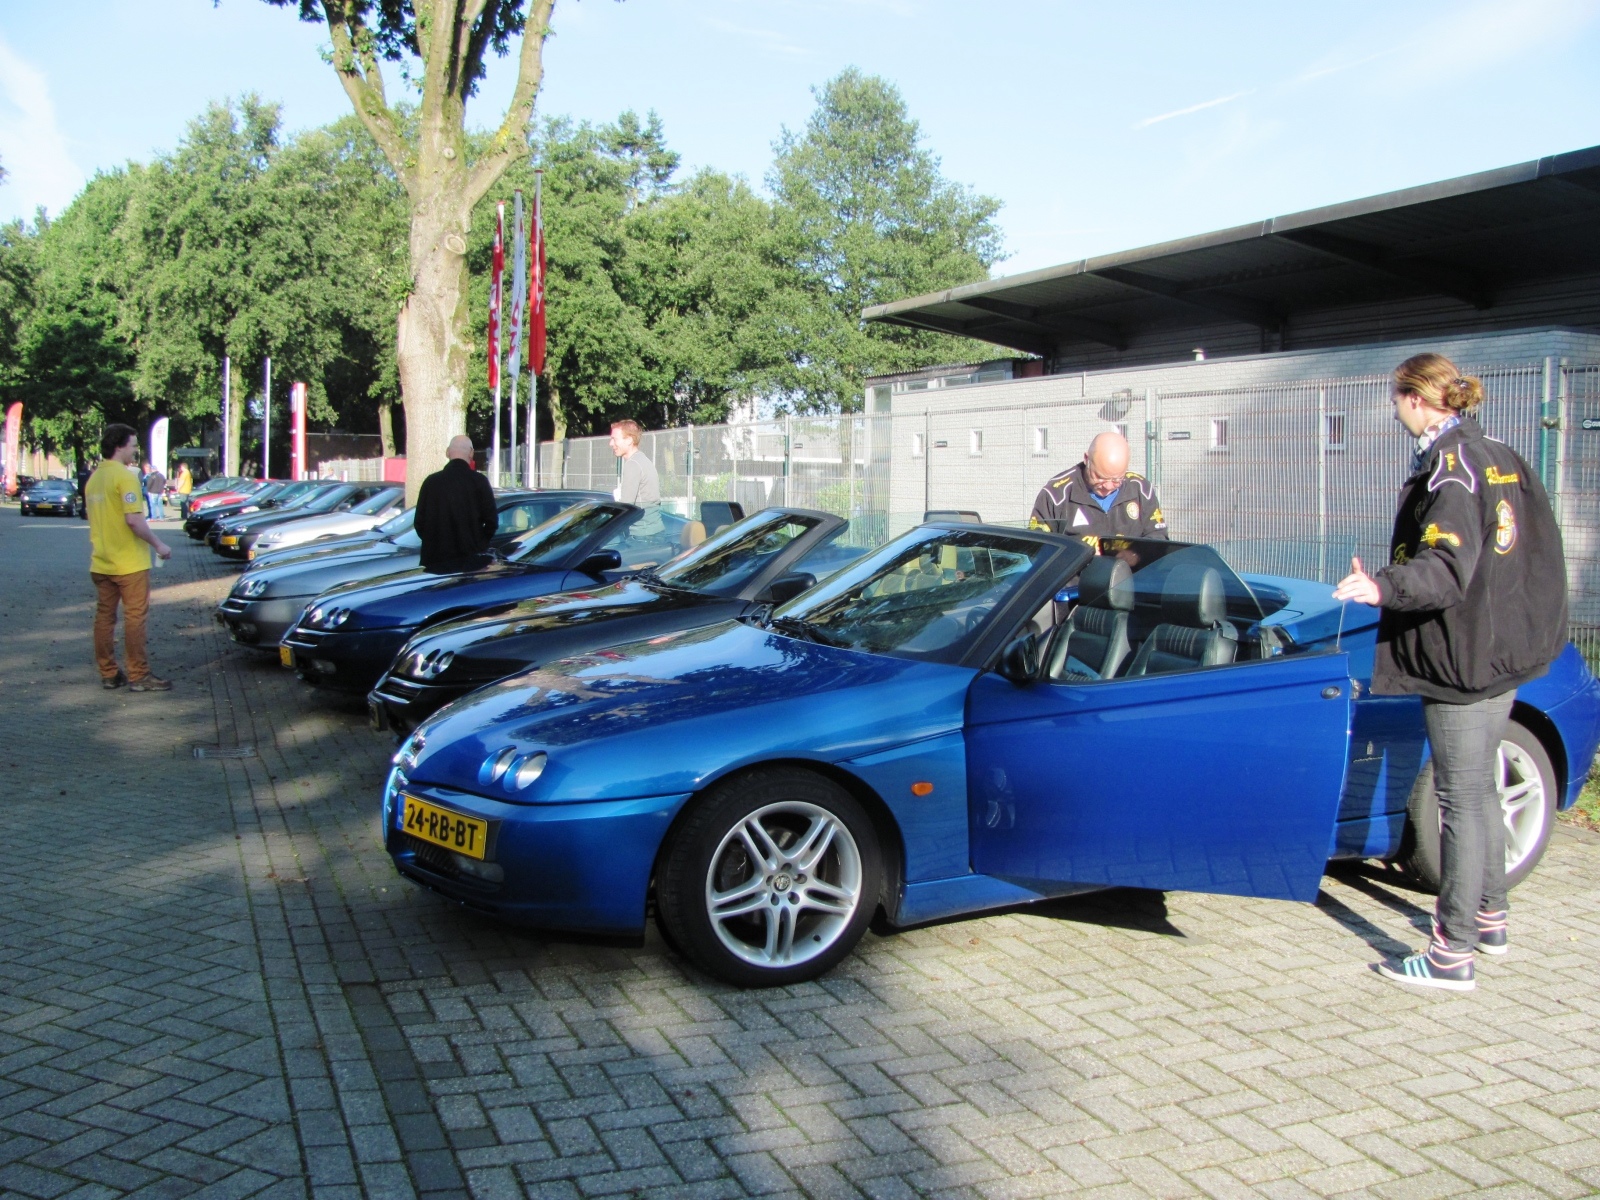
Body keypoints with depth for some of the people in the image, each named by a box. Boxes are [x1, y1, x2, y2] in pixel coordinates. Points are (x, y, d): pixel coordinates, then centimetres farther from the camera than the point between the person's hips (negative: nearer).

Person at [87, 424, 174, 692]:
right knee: (135, 617, -3)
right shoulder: (125, 476, -15)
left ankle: (108, 673, 16)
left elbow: (96, 517, 18)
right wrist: (158, 544, -13)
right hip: (129, 562, -8)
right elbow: (133, 519, -22)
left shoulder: (94, 478, 12)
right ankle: (139, 676, -1)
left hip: (101, 562, 8)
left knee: (104, 617, 10)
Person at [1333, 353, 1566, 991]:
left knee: (1461, 799, -6)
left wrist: (1385, 585, -41)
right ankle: (1488, 919, 33)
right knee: (1480, 789, 20)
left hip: (1464, 657, -10)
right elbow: (1539, 552, 21)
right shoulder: (1504, 459, 12)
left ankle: (1452, 955, -2)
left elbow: (1448, 569, -27)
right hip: (1506, 650, 10)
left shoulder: (1450, 465, -16)